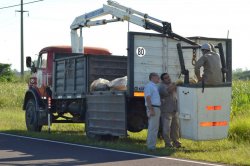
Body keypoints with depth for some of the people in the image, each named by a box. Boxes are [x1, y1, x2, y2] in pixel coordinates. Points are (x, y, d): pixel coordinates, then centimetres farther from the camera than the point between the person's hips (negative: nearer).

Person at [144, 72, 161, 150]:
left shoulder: (155, 86, 21)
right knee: (152, 128, -10)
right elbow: (148, 98, -18)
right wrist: (151, 110, -24)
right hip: (153, 108, -10)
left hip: (157, 109, 10)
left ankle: (152, 145, 15)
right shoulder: (149, 86, -10)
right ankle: (151, 146, -9)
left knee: (155, 128, 11)